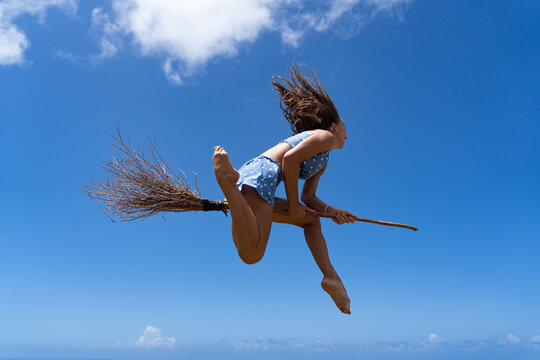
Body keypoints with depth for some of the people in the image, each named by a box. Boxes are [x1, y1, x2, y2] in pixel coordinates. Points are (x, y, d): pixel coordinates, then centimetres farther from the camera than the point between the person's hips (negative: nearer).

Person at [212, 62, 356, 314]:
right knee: (251, 253, -29)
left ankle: (331, 277, 17)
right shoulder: (325, 136, 8)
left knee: (311, 219, 25)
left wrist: (332, 211, 10)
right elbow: (290, 158, -9)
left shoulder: (323, 162, 36)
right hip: (262, 173, -10)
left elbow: (308, 196, 29)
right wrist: (294, 204, -5)